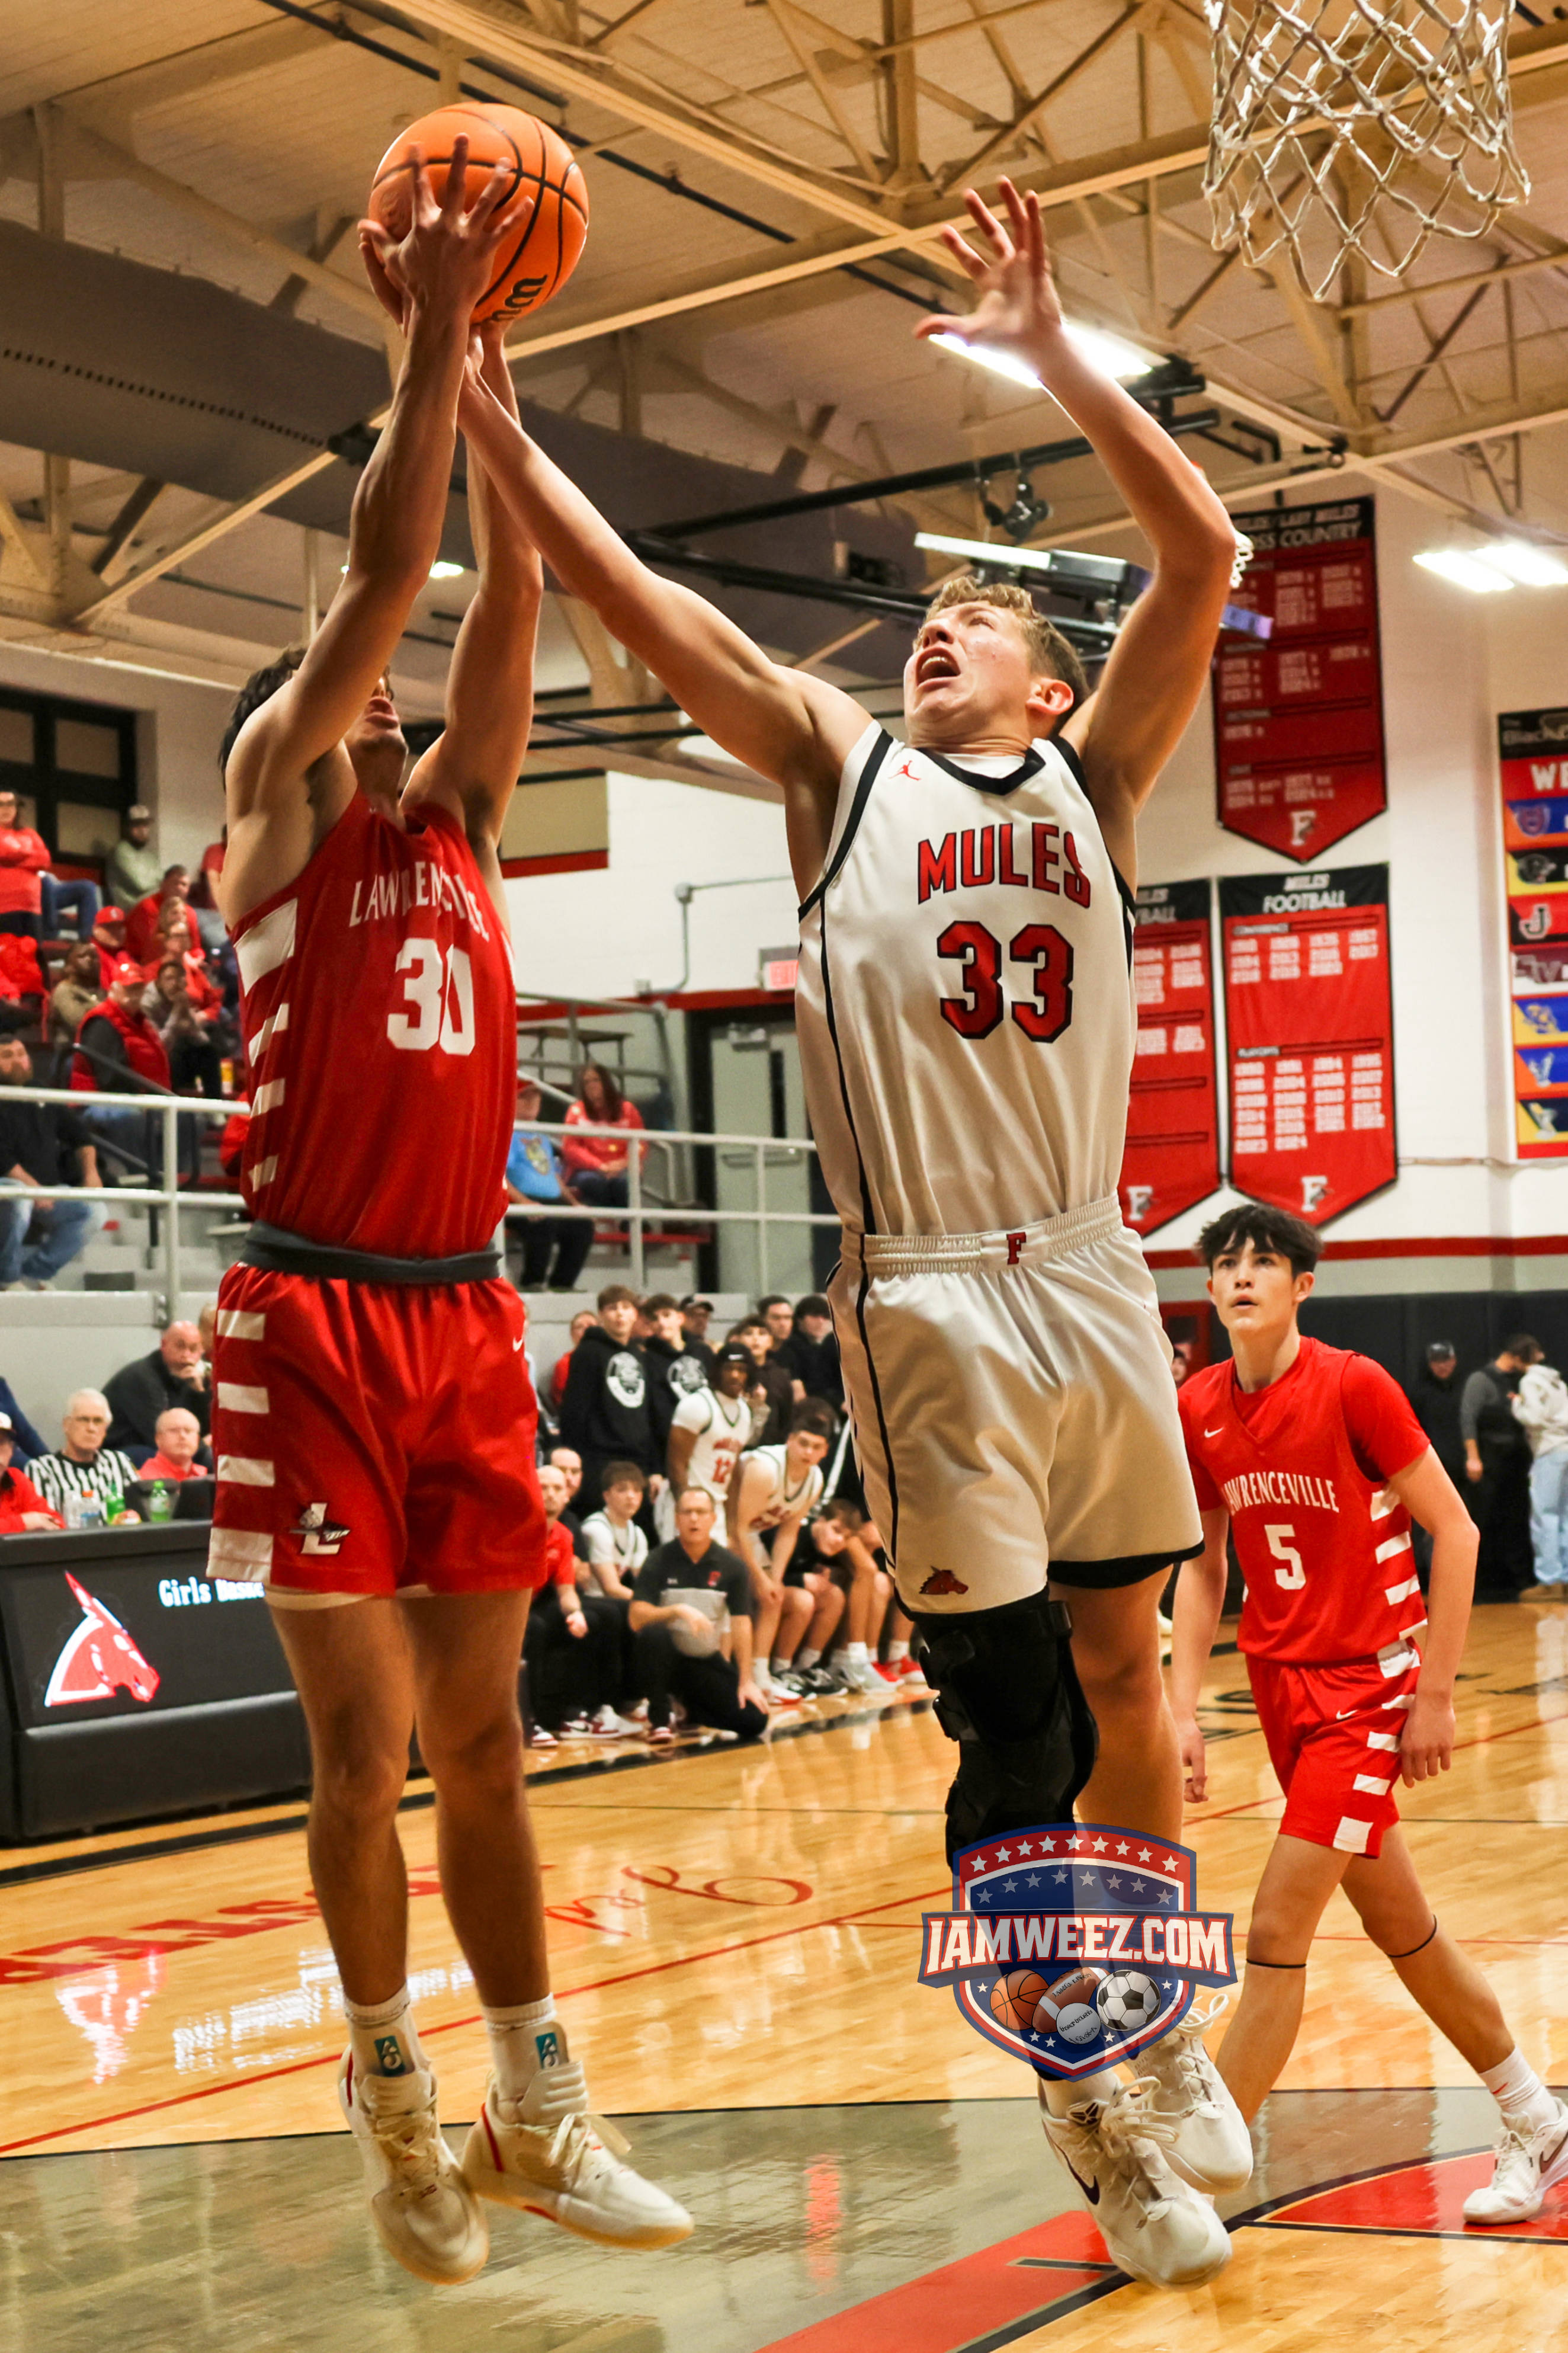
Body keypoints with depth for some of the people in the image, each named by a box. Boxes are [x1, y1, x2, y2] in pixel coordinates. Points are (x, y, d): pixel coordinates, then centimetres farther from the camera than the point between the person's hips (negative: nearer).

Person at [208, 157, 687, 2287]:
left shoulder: (456, 827, 17)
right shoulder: (280, 810, 2)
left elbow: (502, 610, 11)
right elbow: (382, 571, -6)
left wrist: (493, 388, 11)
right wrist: (431, 332, -4)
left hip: (470, 1315, 5)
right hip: (319, 1316, -5)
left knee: (481, 1734, 9)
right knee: (364, 1738, -1)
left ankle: (535, 2110, 14)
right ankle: (396, 2093, 16)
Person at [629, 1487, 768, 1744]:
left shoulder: (732, 1567, -2)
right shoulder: (658, 1562, -8)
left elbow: (741, 1624, -5)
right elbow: (637, 1619, -17)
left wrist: (746, 1681, -10)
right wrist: (678, 1610, -33)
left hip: (708, 1661, 2)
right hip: (668, 1656, -2)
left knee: (755, 1721, -16)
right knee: (653, 1633, -37)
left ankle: (691, 1708, 15)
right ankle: (658, 1718, -14)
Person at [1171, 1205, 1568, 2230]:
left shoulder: (1354, 1386, -15)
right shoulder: (1199, 1409, 1)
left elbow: (1454, 1531, -11)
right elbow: (1203, 1568, 9)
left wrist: (1434, 1692, -13)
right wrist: (1185, 1709, 1)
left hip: (1368, 1681, -6)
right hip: (1281, 1680, 6)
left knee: (1277, 1932, -12)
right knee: (1400, 1925, 15)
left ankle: (1199, 2169, -6)